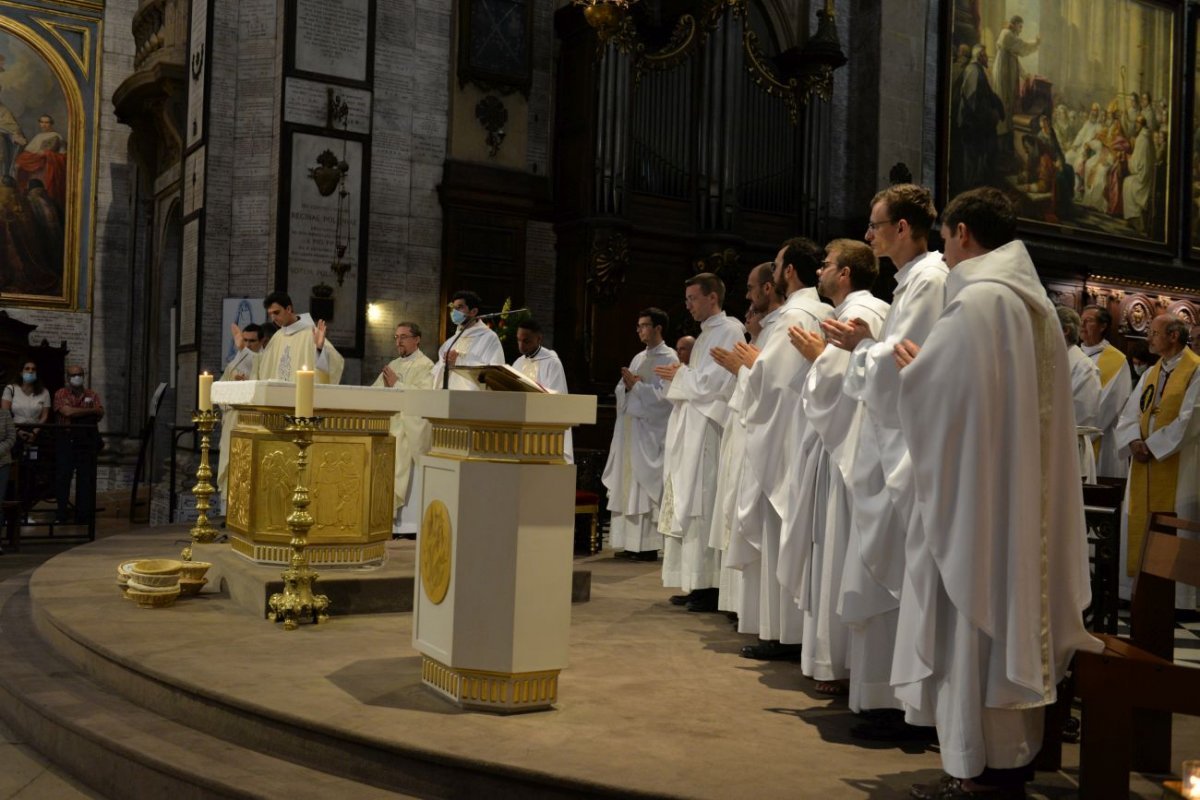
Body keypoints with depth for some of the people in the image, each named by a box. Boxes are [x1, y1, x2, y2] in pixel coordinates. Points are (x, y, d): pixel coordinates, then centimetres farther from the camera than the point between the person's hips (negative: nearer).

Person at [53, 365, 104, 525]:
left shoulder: (92, 395, 10)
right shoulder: (60, 394, 5)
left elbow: (100, 415, -4)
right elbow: (67, 412, -12)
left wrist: (75, 413, -13)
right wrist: (90, 411, -7)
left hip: (87, 441, 1)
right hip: (65, 439, -1)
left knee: (85, 478, 0)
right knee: (62, 477, 0)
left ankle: (82, 515, 6)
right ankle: (61, 514, 7)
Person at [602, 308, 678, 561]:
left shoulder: (669, 358, -4)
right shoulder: (638, 358, 20)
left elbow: (665, 394, -15)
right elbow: (621, 390, 16)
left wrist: (636, 385, -12)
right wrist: (627, 385, -5)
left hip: (650, 430, -8)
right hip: (630, 427, 8)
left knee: (645, 485, -9)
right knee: (627, 485, 5)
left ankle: (648, 545, -6)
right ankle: (630, 542, 8)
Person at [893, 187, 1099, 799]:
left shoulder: (976, 300, -15)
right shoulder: (1034, 301, 14)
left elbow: (937, 390, -19)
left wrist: (911, 363, 2)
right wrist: (929, 364, 18)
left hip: (977, 490, -9)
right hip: (1022, 491, 9)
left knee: (976, 619, -2)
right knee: (1011, 612, 13)